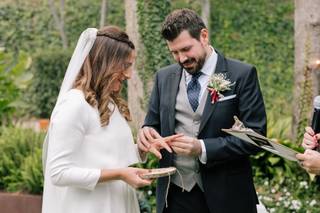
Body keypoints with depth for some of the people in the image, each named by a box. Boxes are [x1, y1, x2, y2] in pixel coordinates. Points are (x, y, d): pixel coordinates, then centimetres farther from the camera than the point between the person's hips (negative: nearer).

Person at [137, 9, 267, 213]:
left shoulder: (242, 75, -7)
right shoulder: (164, 77, 5)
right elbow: (154, 123, 12)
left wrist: (203, 148, -21)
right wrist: (147, 133, -11)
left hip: (225, 196, -3)